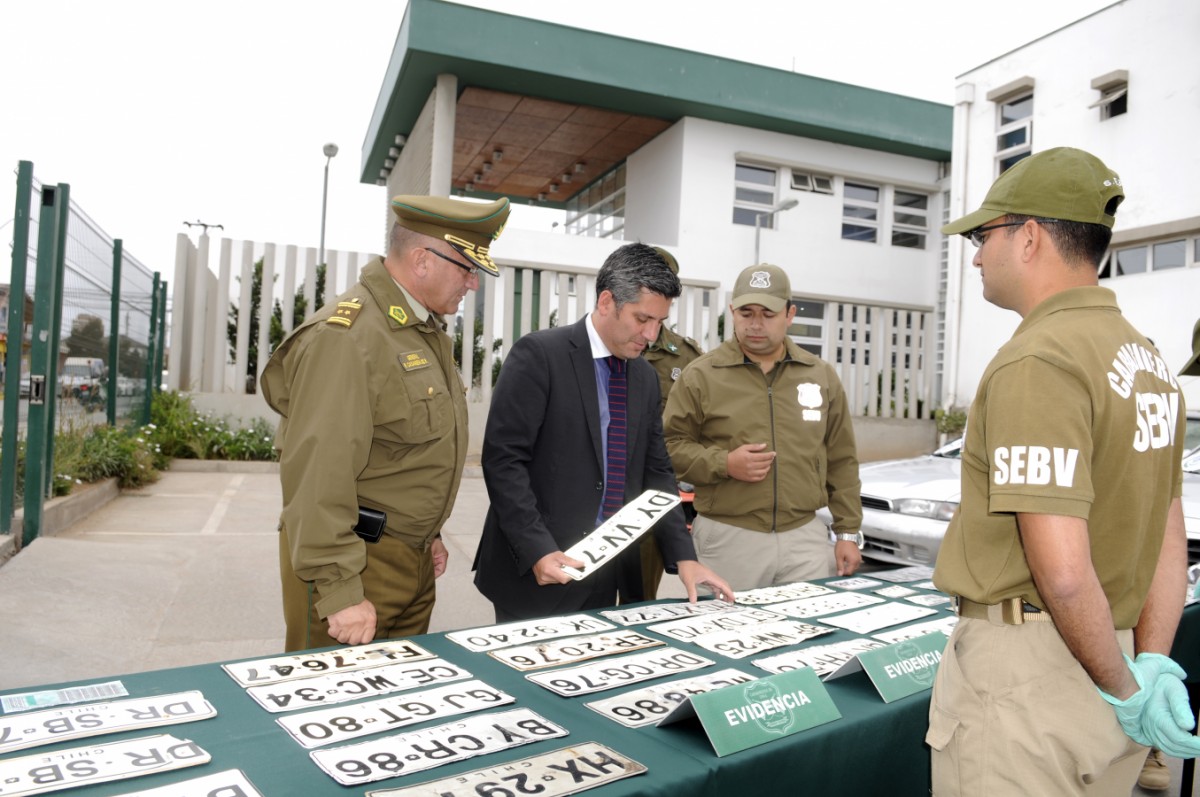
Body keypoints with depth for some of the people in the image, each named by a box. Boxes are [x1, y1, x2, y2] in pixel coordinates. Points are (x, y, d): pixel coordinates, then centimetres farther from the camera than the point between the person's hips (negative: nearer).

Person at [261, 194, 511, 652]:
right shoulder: (345, 335, -20)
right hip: (355, 562, -9)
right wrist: (340, 592, -24)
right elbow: (317, 474, -24)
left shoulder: (428, 331, 11)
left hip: (413, 562, 9)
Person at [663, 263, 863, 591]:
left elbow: (841, 461, 11)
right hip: (728, 539, -2)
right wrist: (724, 464, -15)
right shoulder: (701, 376, -1)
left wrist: (849, 531, 8)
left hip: (806, 536, 3)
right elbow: (670, 446, 0)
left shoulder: (822, 375, 9)